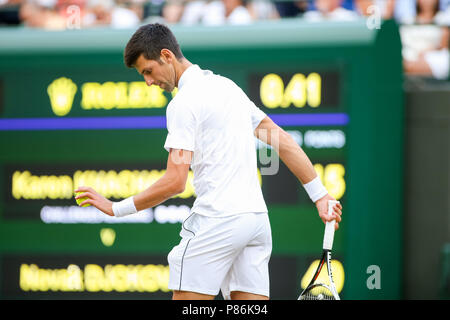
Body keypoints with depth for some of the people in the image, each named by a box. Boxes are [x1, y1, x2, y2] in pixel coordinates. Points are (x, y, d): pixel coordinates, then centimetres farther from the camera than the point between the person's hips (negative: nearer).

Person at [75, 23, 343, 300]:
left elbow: (175, 182, -14)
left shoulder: (184, 103, -9)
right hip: (257, 218, 8)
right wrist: (320, 194, 20)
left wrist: (116, 209, -7)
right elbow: (284, 142, 18)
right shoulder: (227, 85, 17)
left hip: (217, 220, -8)